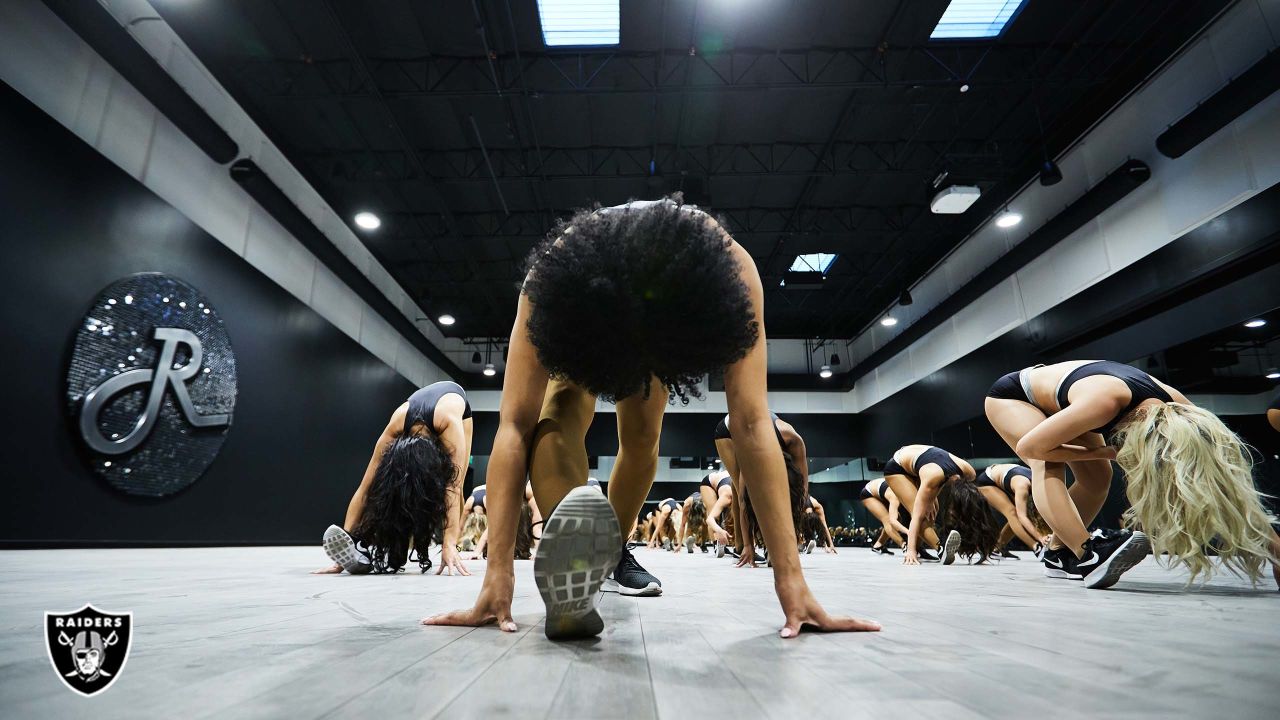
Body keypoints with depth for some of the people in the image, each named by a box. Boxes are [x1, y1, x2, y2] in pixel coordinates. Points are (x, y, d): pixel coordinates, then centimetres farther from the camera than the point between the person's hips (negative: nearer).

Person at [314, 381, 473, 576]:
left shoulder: (449, 420, -50)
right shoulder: (395, 428, -41)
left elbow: (453, 485, -53)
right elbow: (365, 488, -38)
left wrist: (450, 545, -60)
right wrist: (348, 541, -43)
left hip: (458, 415, -2)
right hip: (425, 420, 2)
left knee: (453, 489, -12)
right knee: (405, 484, -23)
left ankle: (455, 554, 2)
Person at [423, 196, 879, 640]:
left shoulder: (730, 268, -43)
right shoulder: (556, 272, -45)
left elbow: (752, 424, -44)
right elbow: (516, 424, -45)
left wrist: (791, 576, -45)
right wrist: (498, 569, -49)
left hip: (667, 326, 2)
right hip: (576, 318, -1)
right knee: (562, 412, -30)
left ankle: (614, 550, 20)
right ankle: (567, 593, -38)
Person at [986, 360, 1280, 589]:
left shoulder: (1177, 407, -22)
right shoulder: (1105, 402, -43)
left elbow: (1232, 474, -12)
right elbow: (1029, 447, -35)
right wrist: (1105, 453, -25)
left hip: (1051, 398, 7)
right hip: (1010, 394, -7)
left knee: (1097, 477, 0)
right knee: (1047, 464, -32)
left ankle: (1058, 554, 10)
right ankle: (1088, 555, -38)